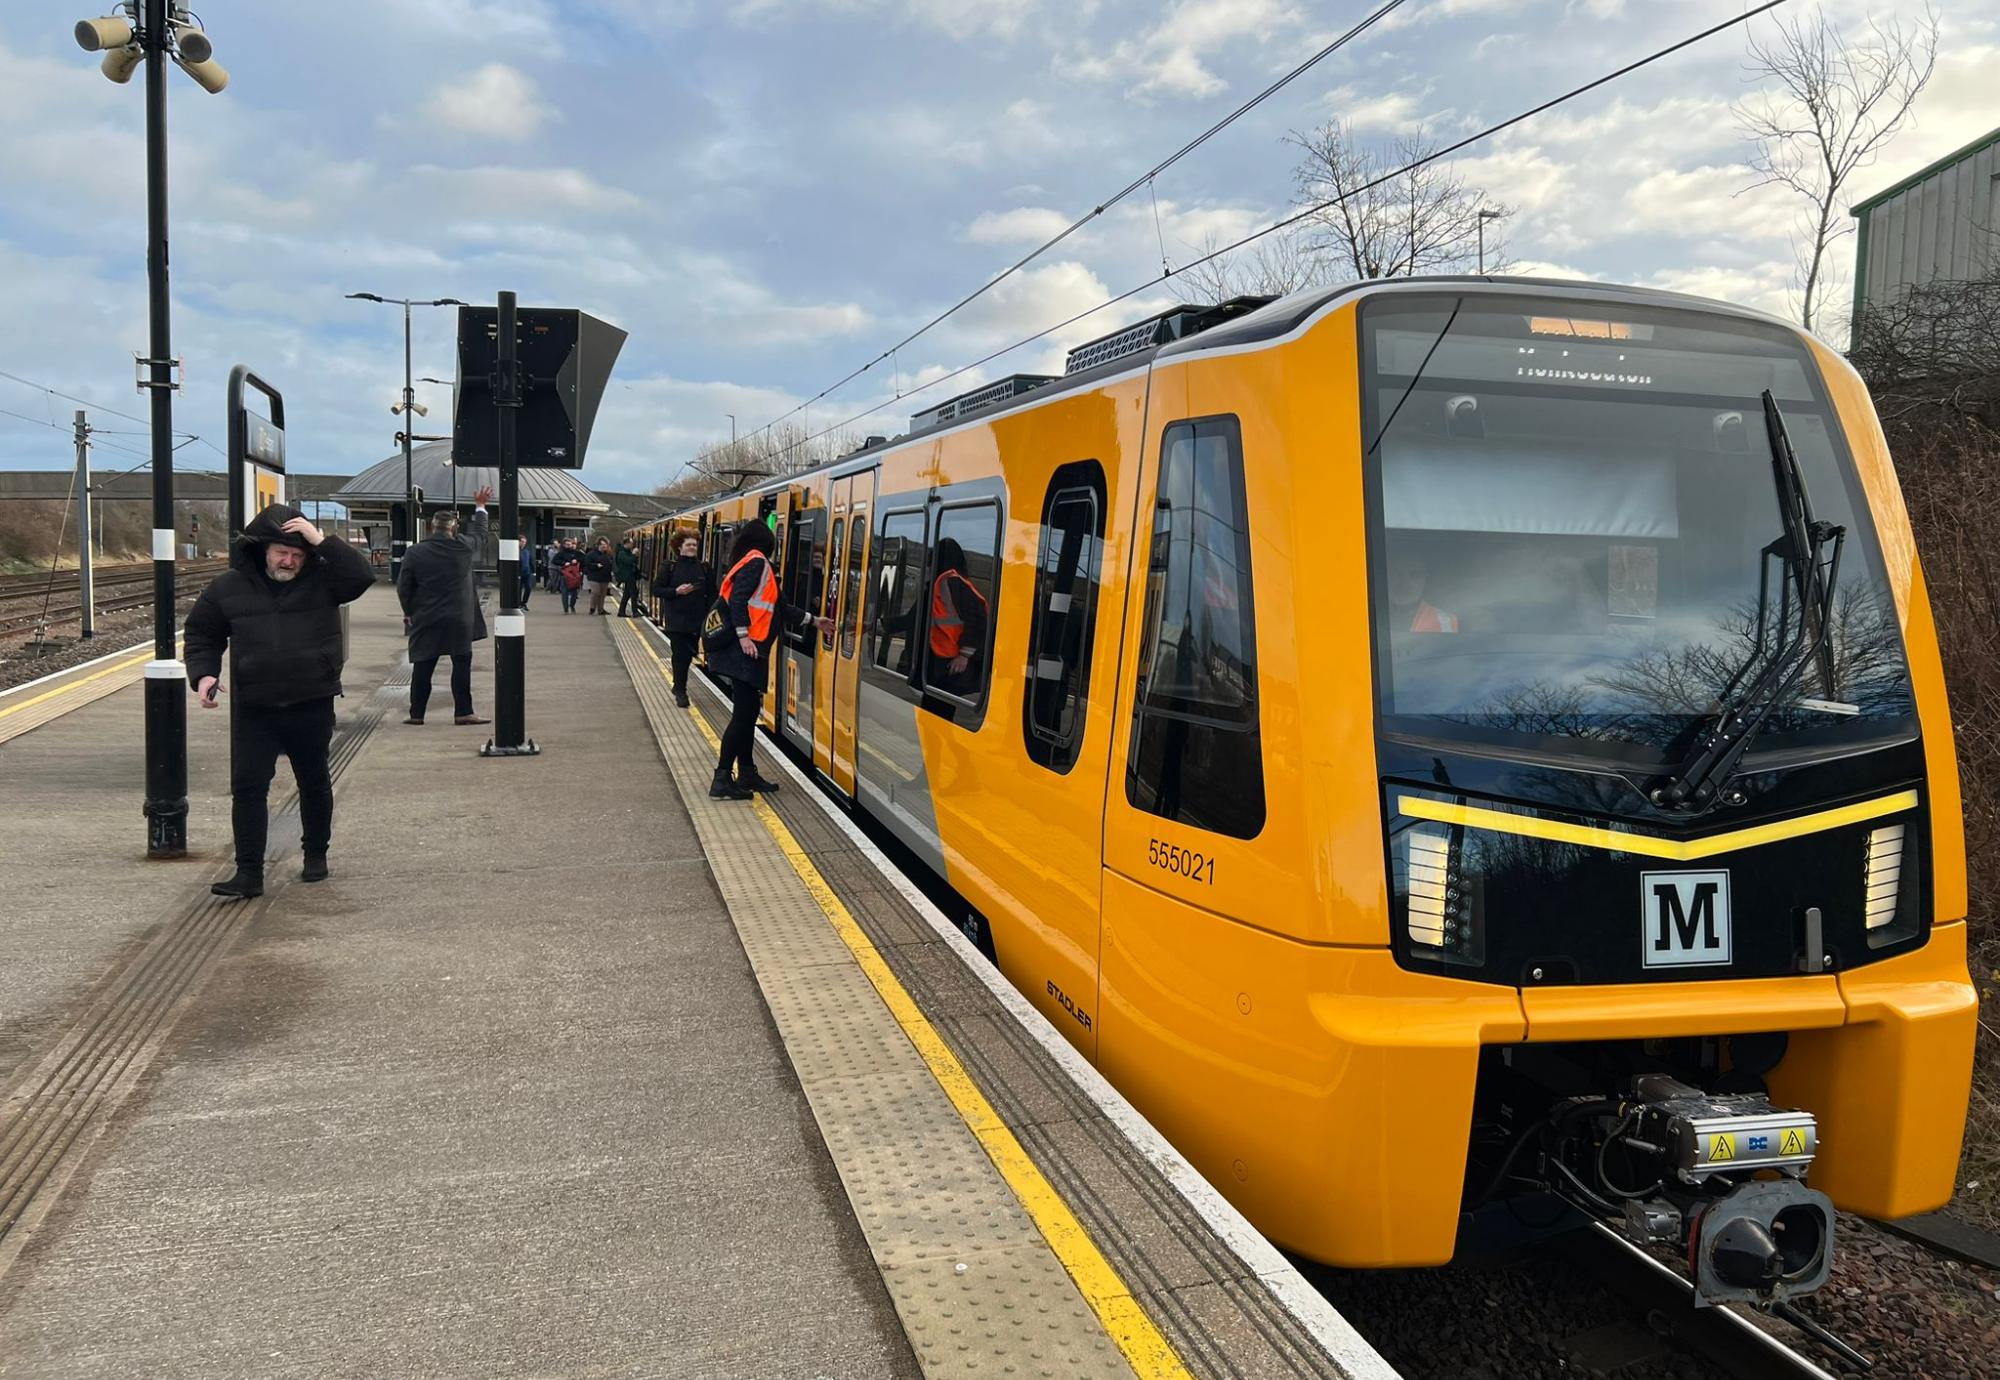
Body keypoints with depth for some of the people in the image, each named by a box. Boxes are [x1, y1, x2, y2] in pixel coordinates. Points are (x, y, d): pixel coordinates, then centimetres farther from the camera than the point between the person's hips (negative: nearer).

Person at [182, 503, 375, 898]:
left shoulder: (322, 579, -3)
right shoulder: (228, 587, 3)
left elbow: (362, 575, -20)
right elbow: (202, 633, 13)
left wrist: (321, 541, -24)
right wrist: (204, 673, -3)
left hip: (313, 706, -1)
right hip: (254, 709, 1)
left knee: (314, 782, 15)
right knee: (247, 787, -5)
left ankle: (316, 854, 34)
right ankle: (249, 872, 0)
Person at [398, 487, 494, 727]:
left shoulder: (415, 552, -5)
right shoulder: (463, 546, -5)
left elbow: (403, 587, -1)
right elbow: (481, 535, 17)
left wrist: (409, 613, 13)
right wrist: (480, 508, 30)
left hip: (426, 620, 1)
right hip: (459, 619, -1)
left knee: (423, 667, 7)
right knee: (461, 665, 4)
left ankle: (416, 713, 12)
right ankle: (463, 712, 3)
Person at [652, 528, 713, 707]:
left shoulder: (704, 567, 4)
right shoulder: (670, 566, -1)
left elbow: (712, 593, 7)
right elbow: (656, 589, -1)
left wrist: (709, 614, -4)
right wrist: (676, 591, -16)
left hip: (697, 619, 2)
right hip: (676, 620, -2)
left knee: (688, 654, 9)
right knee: (680, 655, -1)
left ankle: (679, 686, 27)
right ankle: (680, 691, 8)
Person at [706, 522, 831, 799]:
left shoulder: (755, 564, 21)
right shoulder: (757, 562, -6)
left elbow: (778, 608, 25)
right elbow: (738, 600, -18)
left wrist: (814, 620, 32)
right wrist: (744, 636, -23)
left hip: (748, 653, 10)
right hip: (743, 652, -10)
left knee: (748, 712, 13)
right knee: (743, 714, -9)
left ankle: (747, 774, 19)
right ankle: (721, 781, -8)